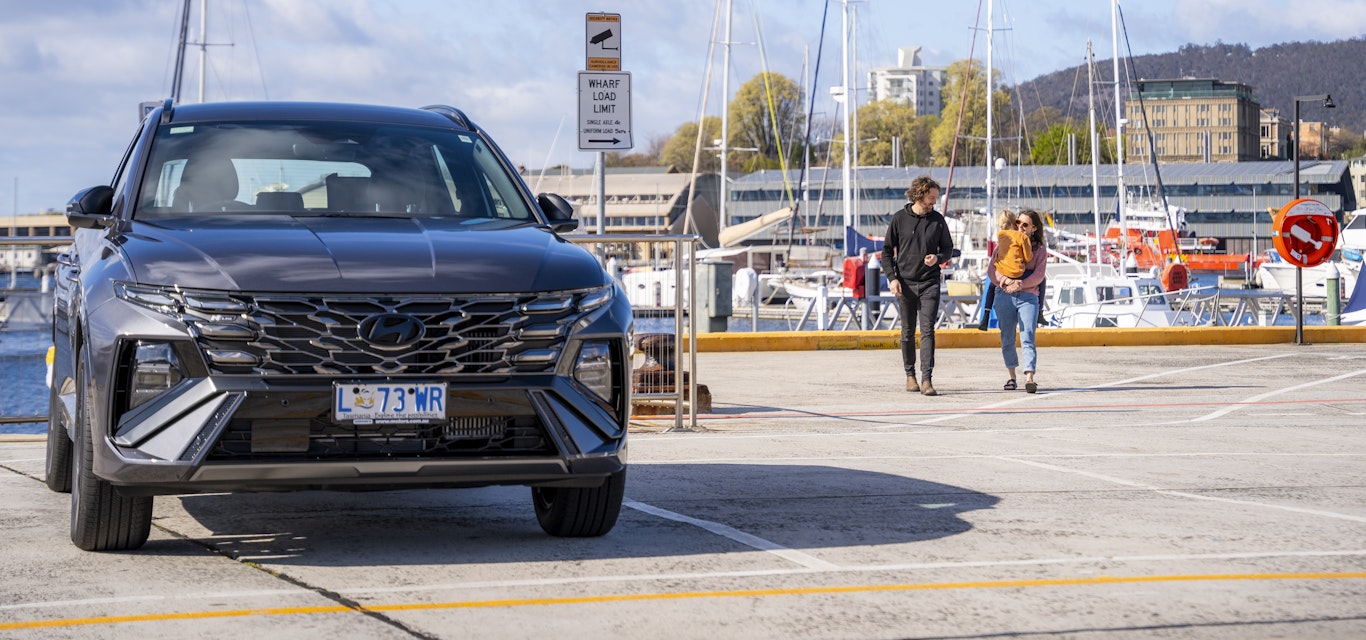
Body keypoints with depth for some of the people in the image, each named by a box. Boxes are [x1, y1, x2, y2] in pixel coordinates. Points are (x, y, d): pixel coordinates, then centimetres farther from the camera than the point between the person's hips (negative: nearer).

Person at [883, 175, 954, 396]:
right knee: (908, 332, 8)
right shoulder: (899, 219, 0)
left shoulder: (938, 220, 5)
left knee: (927, 331, -10)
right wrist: (892, 278, -7)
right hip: (905, 283, 0)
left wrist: (938, 258, -9)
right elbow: (887, 251, 5)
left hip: (930, 283, 0)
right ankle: (910, 375, 21)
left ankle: (926, 379, -15)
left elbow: (948, 248, 14)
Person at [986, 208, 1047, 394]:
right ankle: (1012, 377, 17)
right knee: (1007, 340, 4)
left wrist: (1020, 284, -15)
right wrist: (1008, 281, -13)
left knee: (1028, 338, -15)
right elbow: (992, 269, 5)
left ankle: (1029, 378, -24)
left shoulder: (1040, 249, 13)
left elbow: (1039, 275, 1)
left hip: (1028, 296, -2)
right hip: (1005, 295, 2)